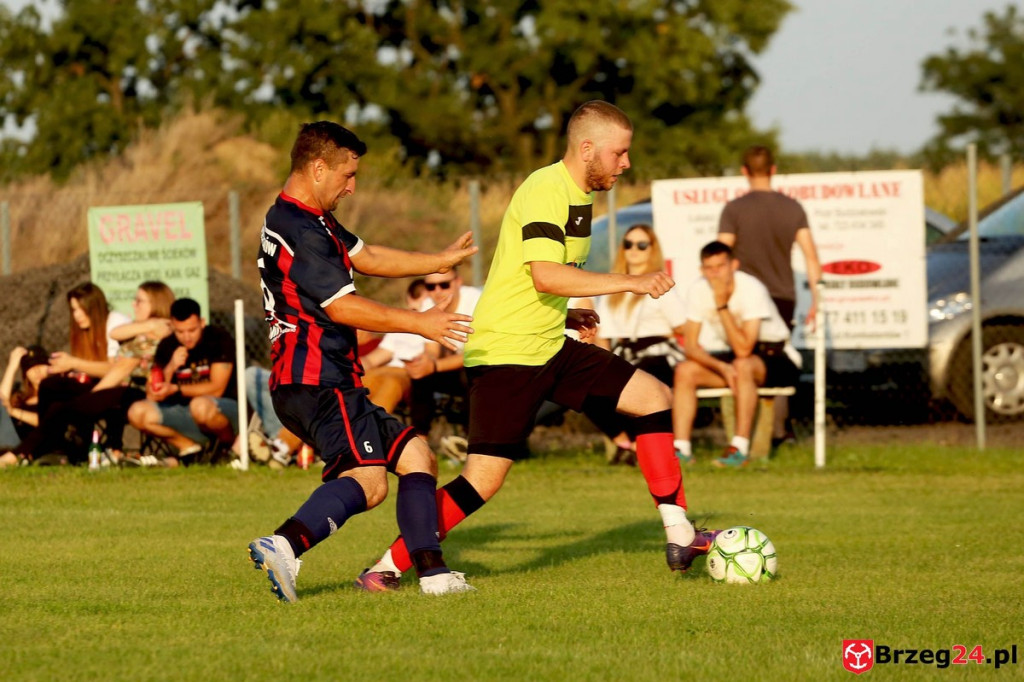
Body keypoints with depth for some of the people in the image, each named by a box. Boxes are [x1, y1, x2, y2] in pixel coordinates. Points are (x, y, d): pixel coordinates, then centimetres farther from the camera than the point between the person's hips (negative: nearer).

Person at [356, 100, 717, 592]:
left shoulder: (578, 197, 13)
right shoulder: (544, 191, -17)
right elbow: (545, 275, -30)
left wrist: (565, 315, 13)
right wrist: (631, 282, -27)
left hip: (550, 348, 10)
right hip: (504, 353, -10)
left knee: (655, 398, 2)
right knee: (483, 481, -13)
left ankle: (680, 537, 4)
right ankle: (388, 568, 0)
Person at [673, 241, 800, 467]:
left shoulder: (751, 289, -26)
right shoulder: (698, 292, -11)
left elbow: (743, 349, -31)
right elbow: (690, 345, -10)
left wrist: (722, 306, -32)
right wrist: (722, 367, -27)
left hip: (776, 359, -6)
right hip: (730, 357, 6)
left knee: (742, 365, -37)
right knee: (684, 370, -15)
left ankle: (740, 449, -35)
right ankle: (681, 449, -19)